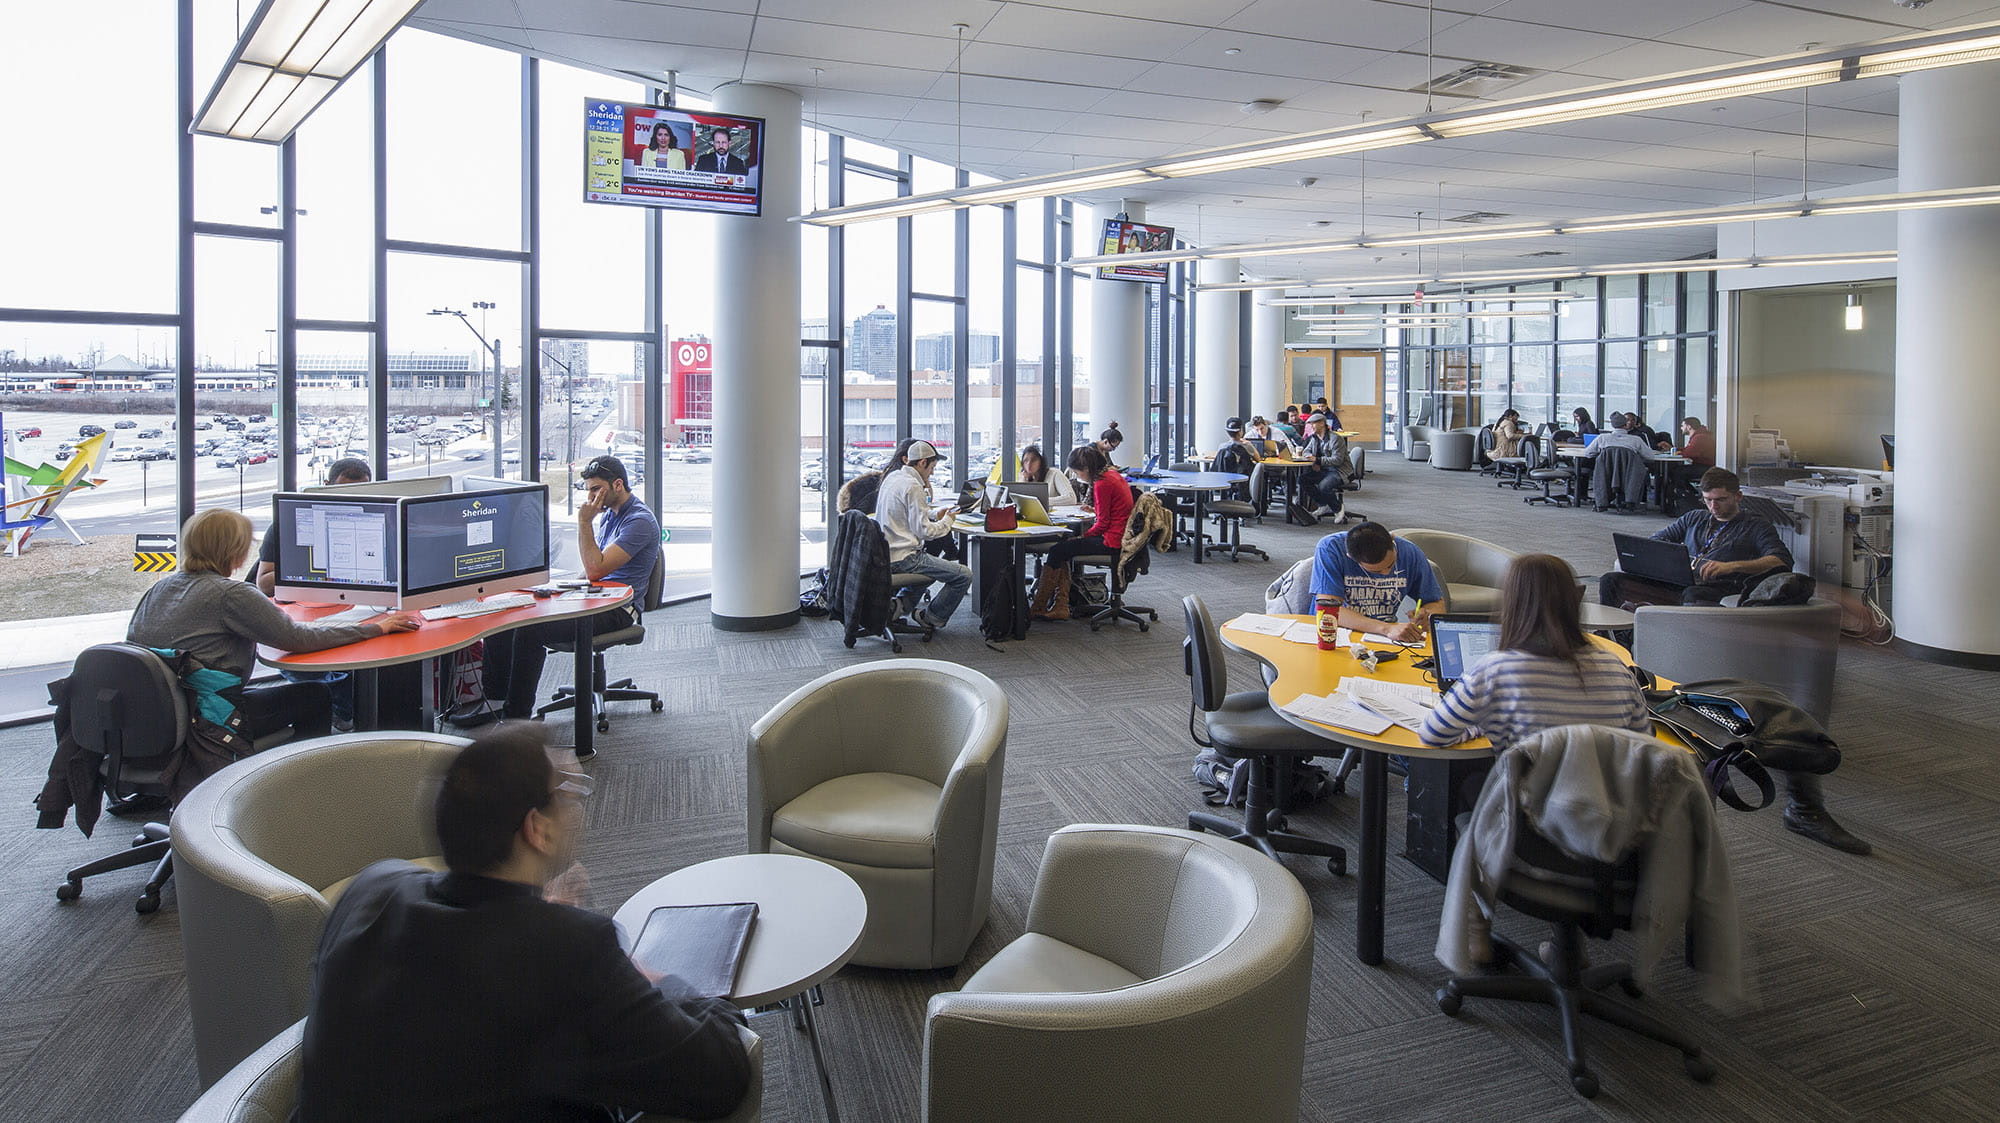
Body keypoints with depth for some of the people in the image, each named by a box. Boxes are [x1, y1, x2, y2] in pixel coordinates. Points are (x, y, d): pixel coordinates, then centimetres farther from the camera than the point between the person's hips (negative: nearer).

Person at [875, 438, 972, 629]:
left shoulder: (892, 477, 10)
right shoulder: (913, 487, -18)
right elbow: (924, 531, -19)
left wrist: (935, 513, 14)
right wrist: (947, 521, -2)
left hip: (884, 554, 10)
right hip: (902, 559, -10)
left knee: (932, 561, 36)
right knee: (964, 576, -9)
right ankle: (931, 618, 7)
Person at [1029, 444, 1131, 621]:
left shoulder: (1102, 484, -18)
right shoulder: (1112, 474, 12)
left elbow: (1103, 523, -16)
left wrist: (1083, 536, -4)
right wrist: (1095, 510, 16)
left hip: (1111, 542, -11)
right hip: (1119, 536, 11)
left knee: (1056, 551, -7)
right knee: (1063, 545, 10)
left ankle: (1037, 608, 2)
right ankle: (1060, 607, 2)